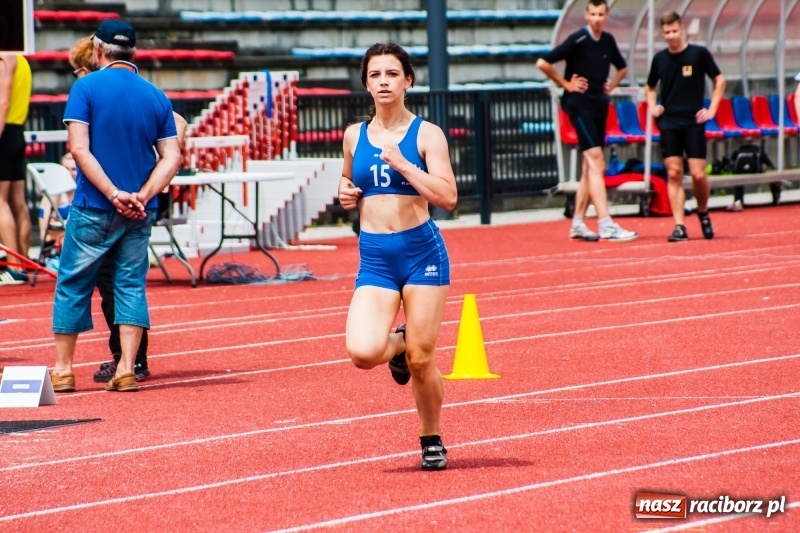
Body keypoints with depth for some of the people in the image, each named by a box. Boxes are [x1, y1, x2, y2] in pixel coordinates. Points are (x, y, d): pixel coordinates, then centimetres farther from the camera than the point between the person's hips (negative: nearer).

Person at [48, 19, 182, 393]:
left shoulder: (86, 87, -5)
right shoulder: (156, 96, 6)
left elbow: (79, 149, -14)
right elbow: (171, 158, -1)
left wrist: (114, 194, -15)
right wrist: (141, 197, -10)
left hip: (93, 208, -3)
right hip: (140, 214, 3)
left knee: (73, 285, 8)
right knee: (131, 285, 9)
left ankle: (62, 370, 11)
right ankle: (126, 370, -1)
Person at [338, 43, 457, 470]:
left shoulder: (426, 134, -3)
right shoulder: (354, 136, 8)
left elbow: (447, 197, -14)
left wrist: (401, 163, -18)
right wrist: (345, 194, 5)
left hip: (421, 251, -3)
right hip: (374, 258, 3)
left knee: (421, 360, 1)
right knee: (363, 352, -19)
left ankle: (432, 441, 26)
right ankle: (397, 346, 18)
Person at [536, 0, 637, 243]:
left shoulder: (608, 40, 8)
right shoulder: (577, 40, -12)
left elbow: (622, 67, 28)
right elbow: (543, 63, -16)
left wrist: (611, 86, 12)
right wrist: (566, 84, -10)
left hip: (599, 106, 8)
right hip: (579, 105, -8)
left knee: (590, 167, 11)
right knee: (596, 162, -15)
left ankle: (578, 223, 18)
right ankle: (606, 225, -21)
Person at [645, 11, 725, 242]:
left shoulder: (699, 53, -3)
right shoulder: (660, 58, 7)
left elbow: (720, 80, 5)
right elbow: (650, 87, 22)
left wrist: (712, 110, -2)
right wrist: (652, 106, 5)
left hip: (693, 122, -2)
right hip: (668, 124, 2)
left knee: (698, 174, -7)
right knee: (674, 174, -4)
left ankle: (703, 213, 21)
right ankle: (679, 227, -3)